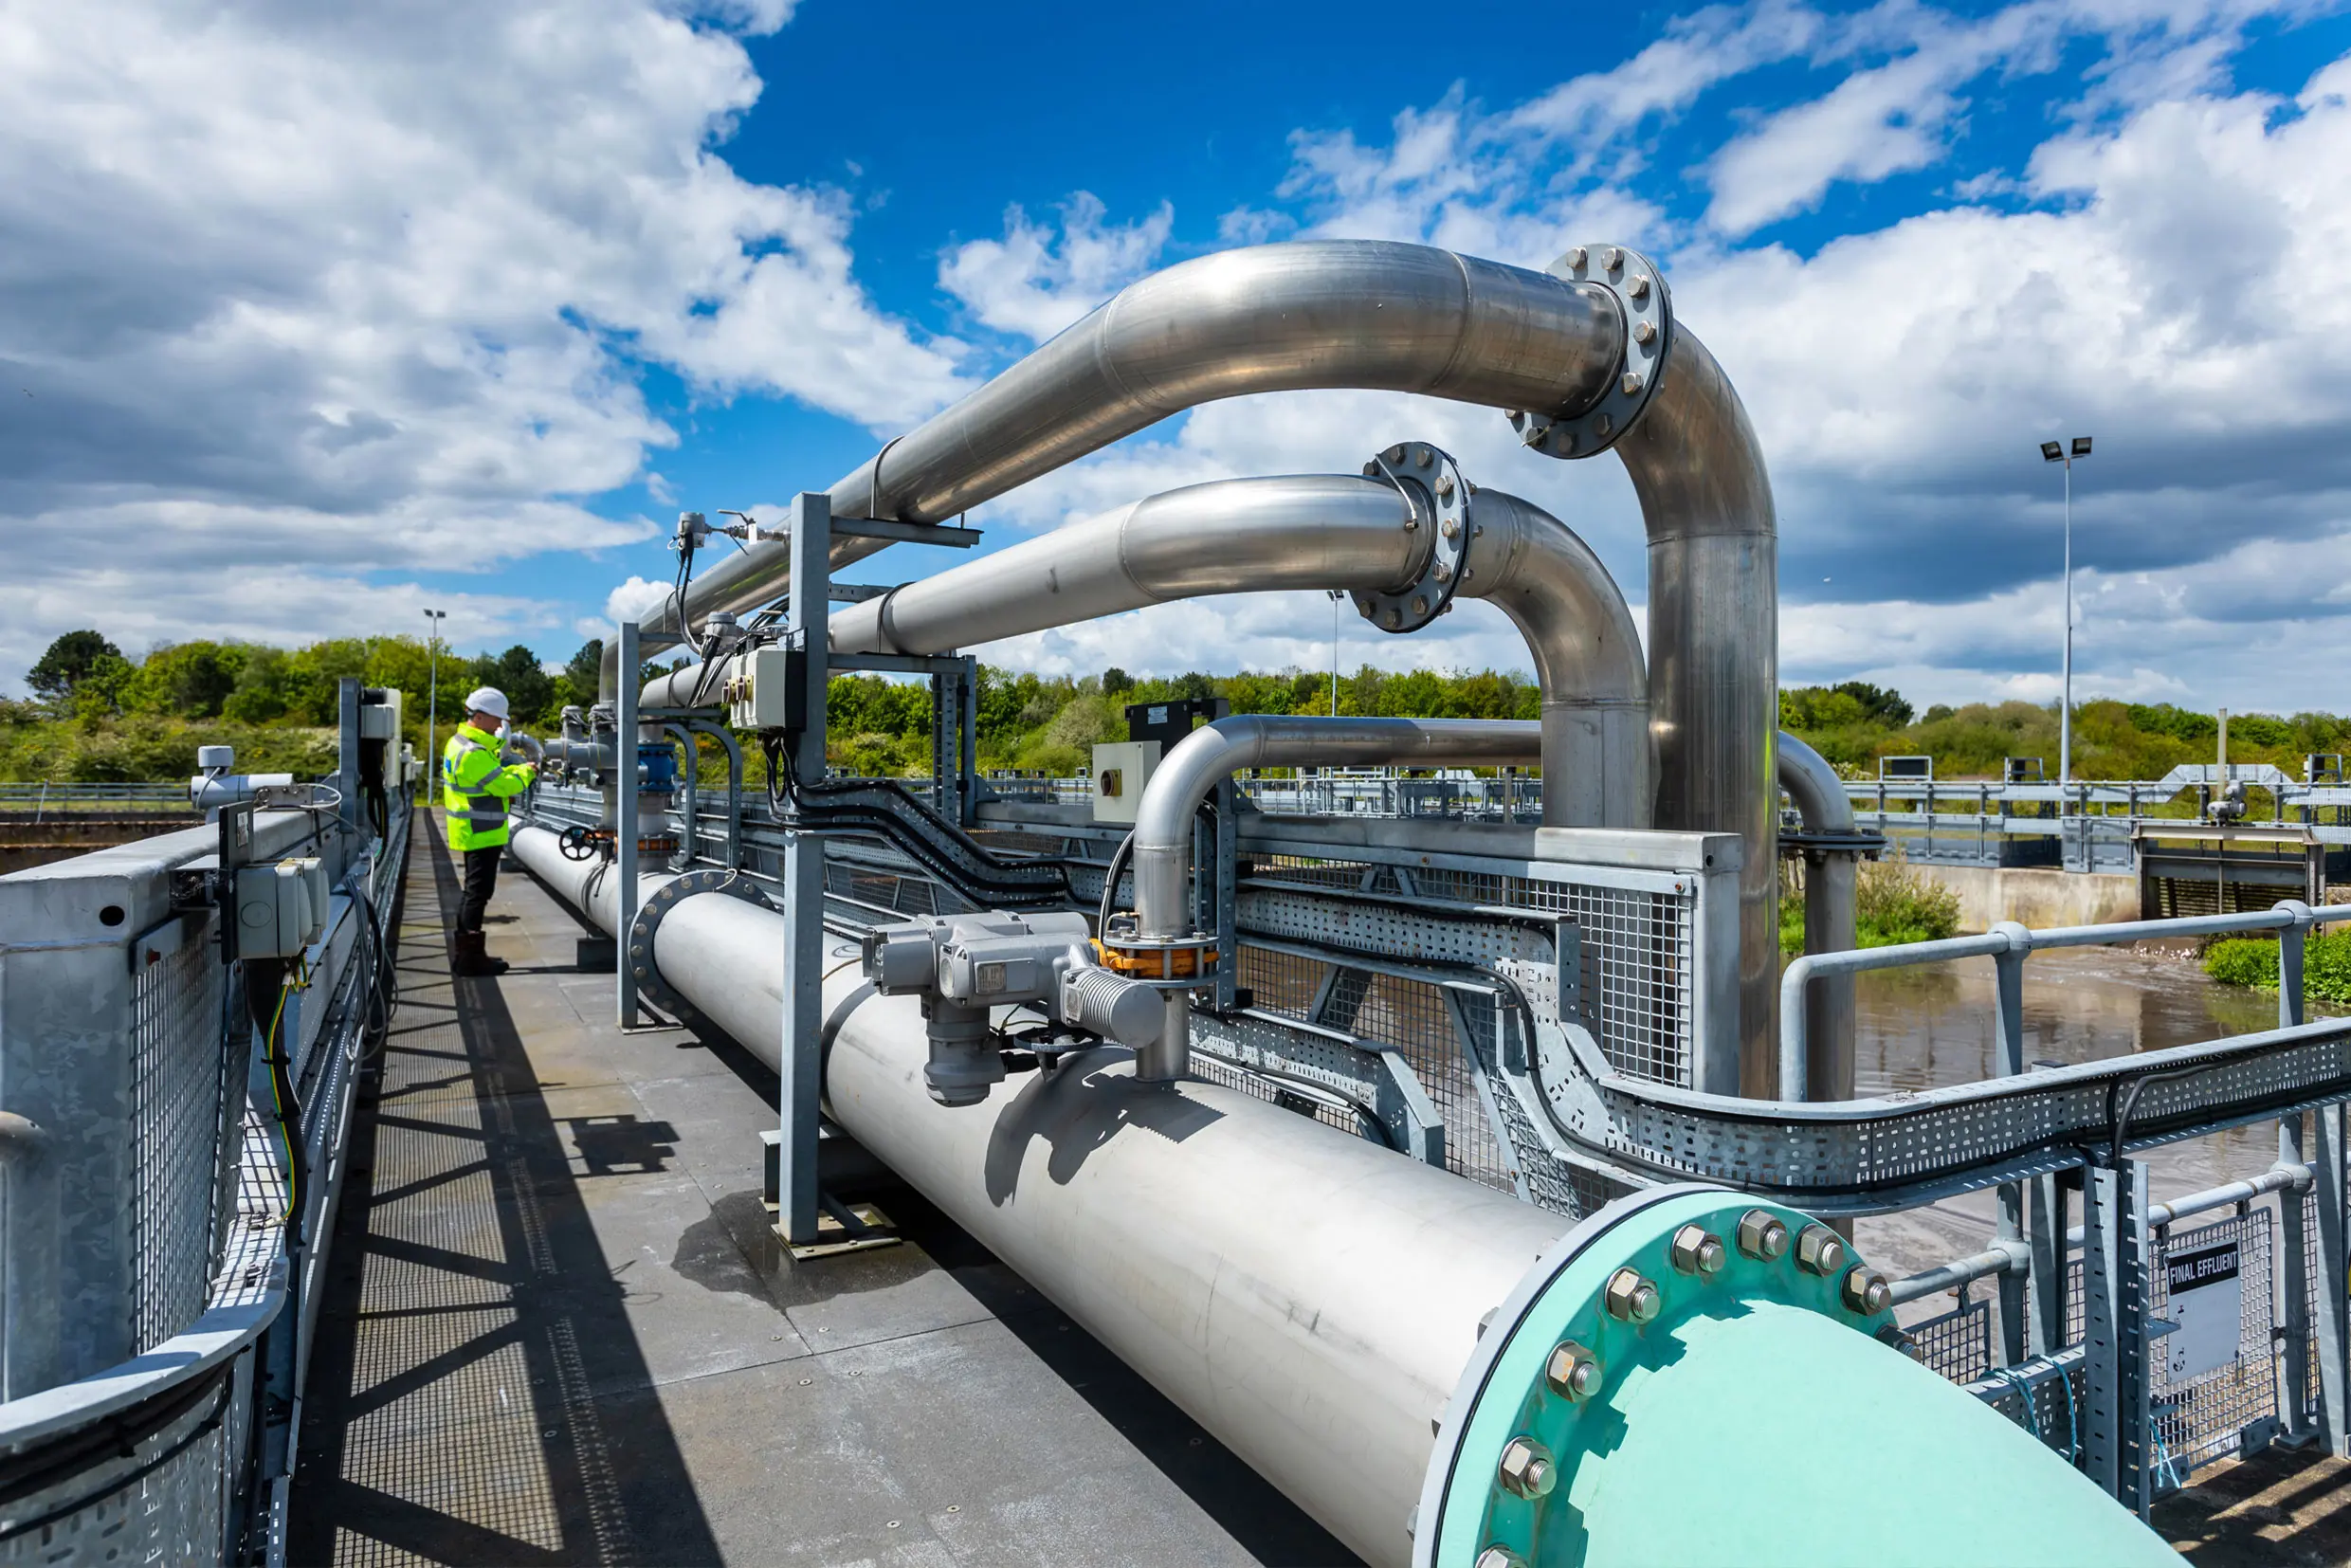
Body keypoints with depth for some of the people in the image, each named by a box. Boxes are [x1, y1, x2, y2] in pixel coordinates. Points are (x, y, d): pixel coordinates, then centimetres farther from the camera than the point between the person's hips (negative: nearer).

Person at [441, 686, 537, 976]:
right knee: (478, 891, -5)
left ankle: (466, 951, 25)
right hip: (481, 834, -11)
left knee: (473, 890, 17)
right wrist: (525, 773, -4)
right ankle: (472, 956, 0)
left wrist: (516, 770, 2)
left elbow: (492, 774, 17)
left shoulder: (461, 743, 13)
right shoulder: (473, 753, -21)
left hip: (473, 833, 11)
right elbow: (504, 785, -21)